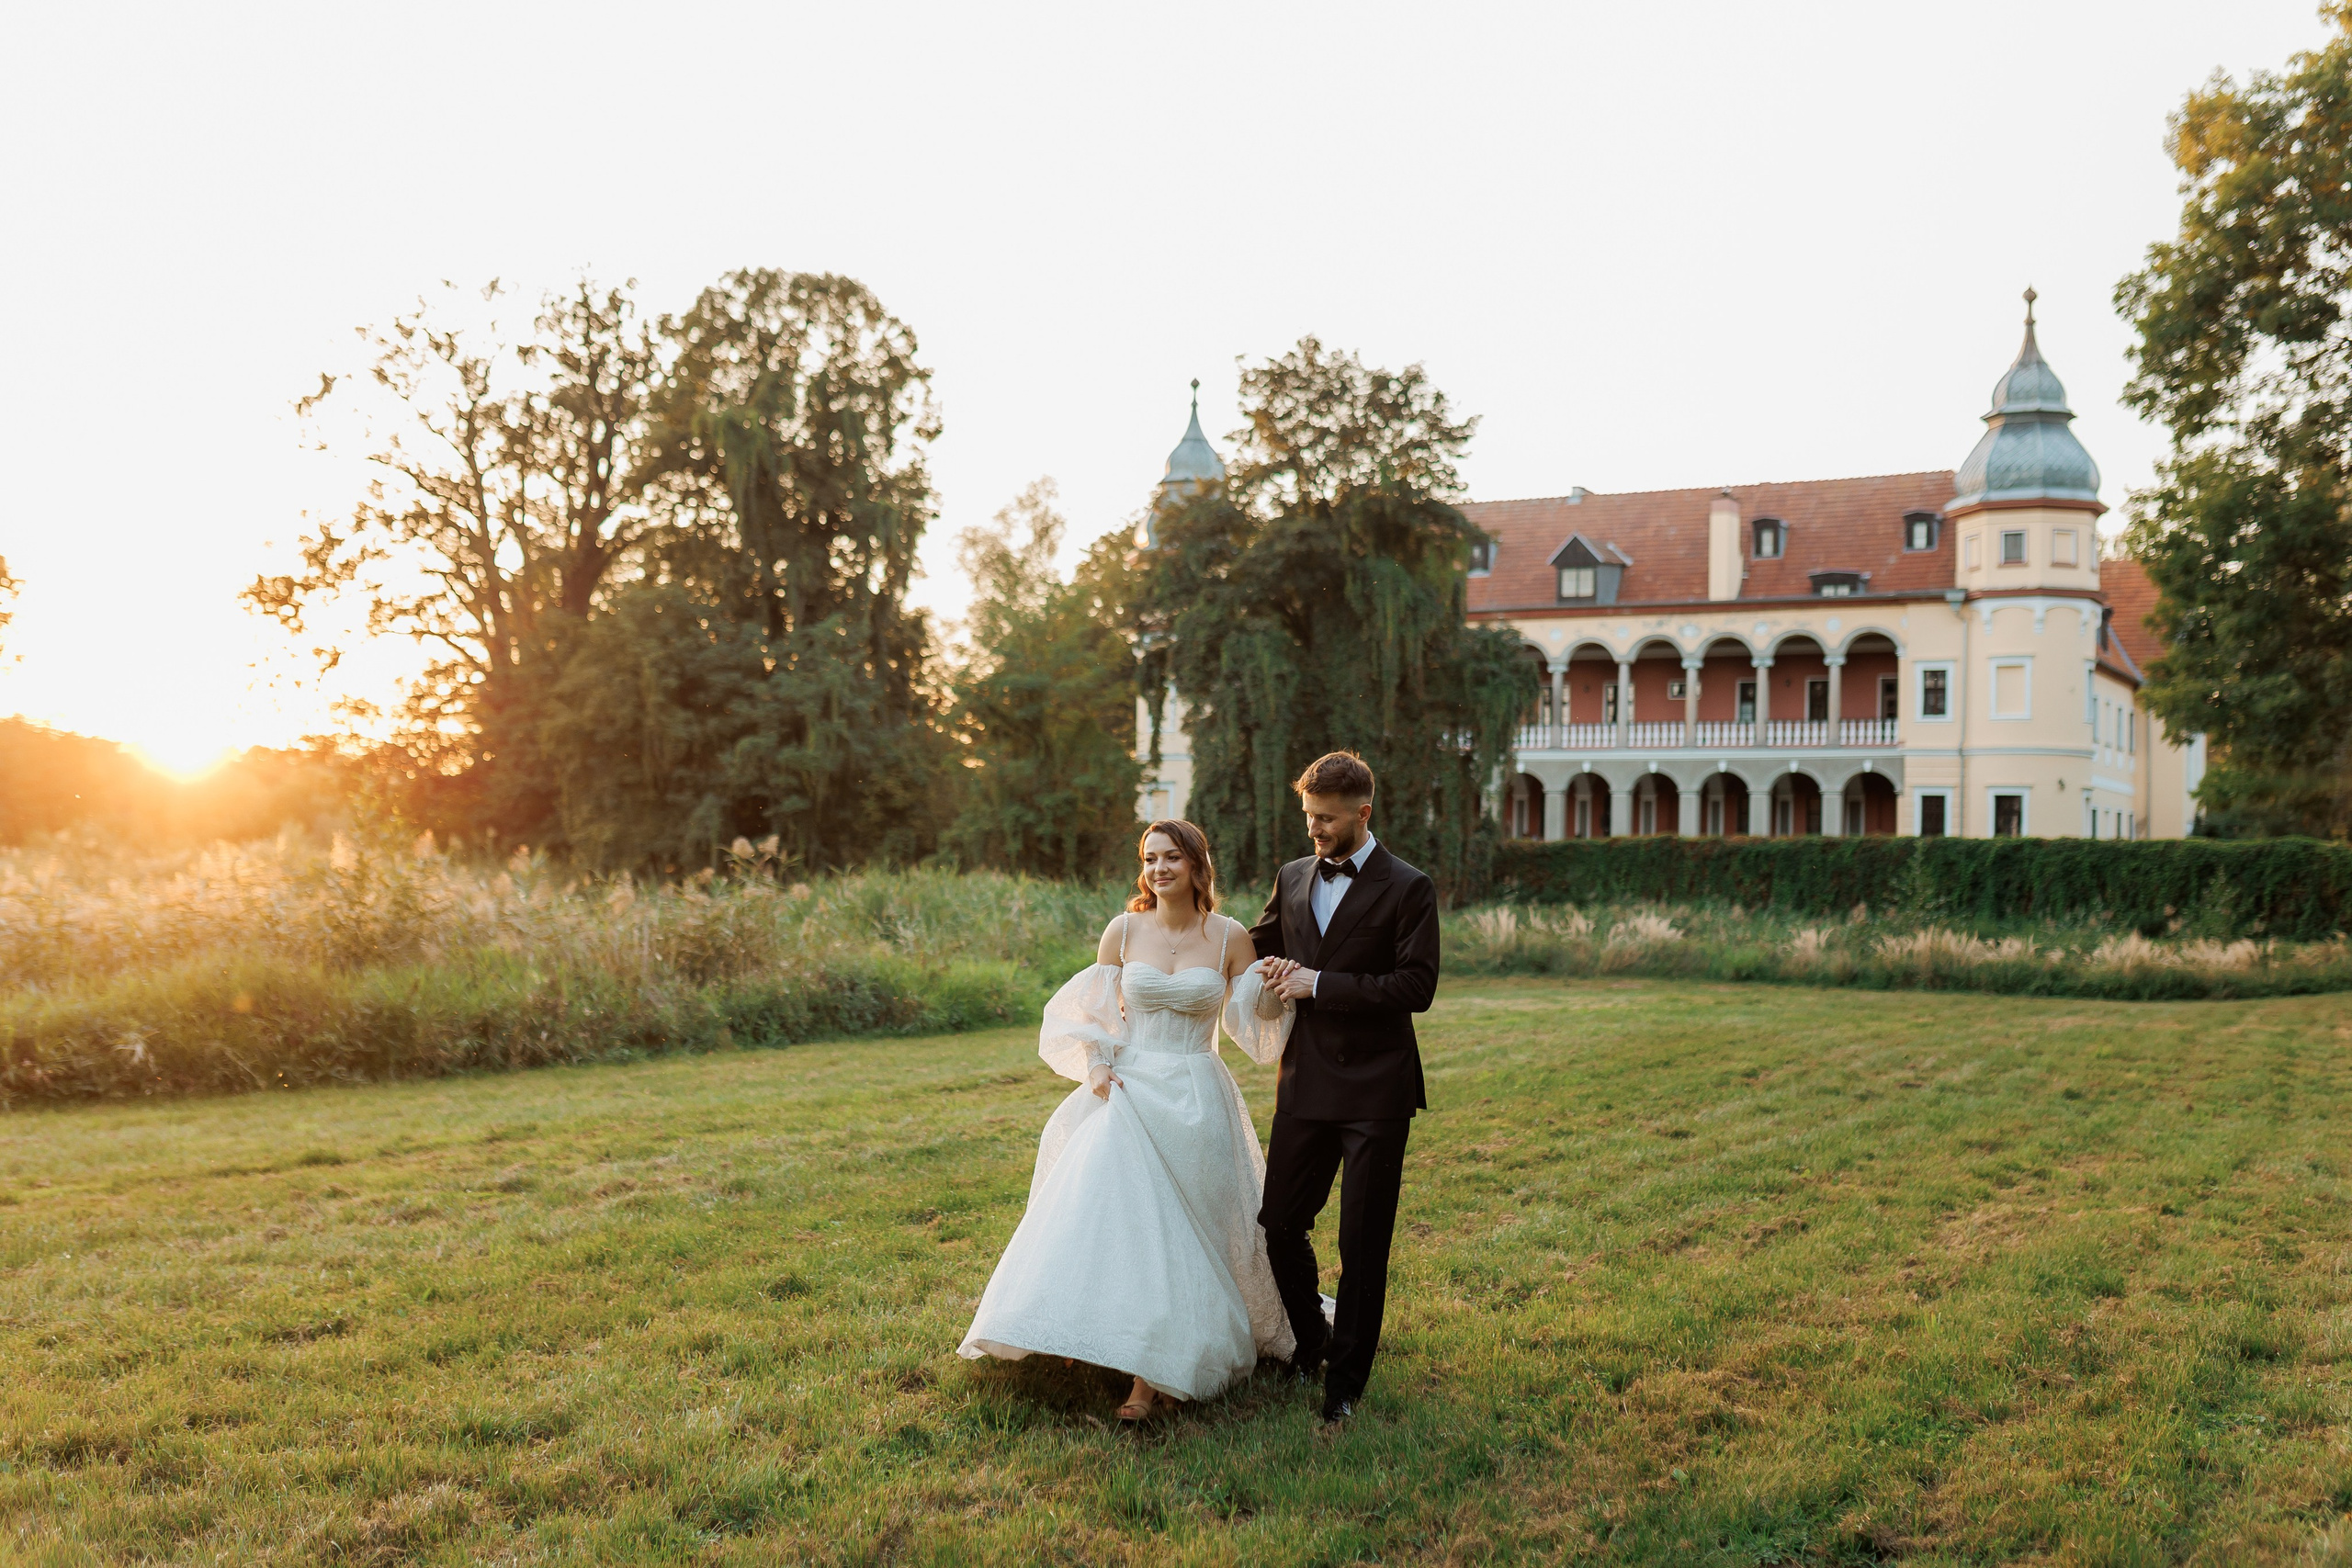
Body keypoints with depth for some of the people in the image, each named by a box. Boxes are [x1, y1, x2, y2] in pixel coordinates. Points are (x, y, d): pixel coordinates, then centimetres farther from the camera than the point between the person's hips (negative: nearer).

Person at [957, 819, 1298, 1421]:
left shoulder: (1229, 936, 0)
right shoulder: (1124, 930, 1)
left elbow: (1254, 1018, 5)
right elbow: (1093, 1011, 8)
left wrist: (1281, 987, -14)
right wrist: (1096, 1067, -7)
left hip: (1196, 1100, -1)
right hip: (1129, 1094, 1)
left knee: (1181, 1231, 3)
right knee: (1119, 1217, -7)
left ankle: (1155, 1375, 15)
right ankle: (1147, 1370, 1)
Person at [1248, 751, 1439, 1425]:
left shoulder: (1407, 889, -6)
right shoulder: (1292, 878, 9)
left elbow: (1417, 987, -14)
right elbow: (1256, 943, 26)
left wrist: (1321, 984, -16)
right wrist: (1270, 970, 3)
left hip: (1374, 1090, -4)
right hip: (1305, 1084, 5)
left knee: (1363, 1242, 3)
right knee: (1280, 1223, 8)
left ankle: (1347, 1376, 17)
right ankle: (1310, 1342, 32)